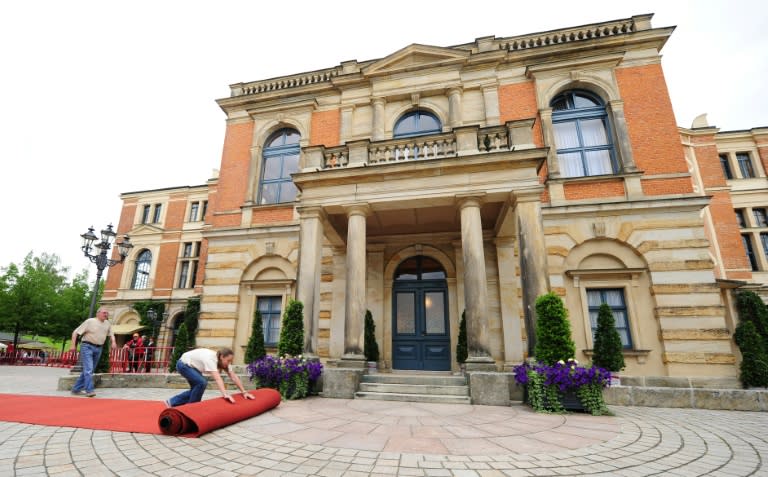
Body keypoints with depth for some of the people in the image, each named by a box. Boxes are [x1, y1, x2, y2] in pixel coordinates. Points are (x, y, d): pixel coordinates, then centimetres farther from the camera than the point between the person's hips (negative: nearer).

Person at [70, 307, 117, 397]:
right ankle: (89, 390, -14)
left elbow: (111, 334, 18)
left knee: (89, 370, 11)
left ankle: (76, 389, 24)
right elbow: (76, 332, -4)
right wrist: (73, 345, -12)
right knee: (88, 369, -14)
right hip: (87, 347, -6)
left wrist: (113, 342, -1)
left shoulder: (108, 324, 7)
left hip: (98, 349, 6)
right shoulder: (90, 321, -7)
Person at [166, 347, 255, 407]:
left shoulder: (223, 360, -13)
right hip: (183, 364, -9)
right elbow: (217, 378, -48)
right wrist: (225, 394, -58)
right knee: (202, 383, -23)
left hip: (192, 366, 9)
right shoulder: (210, 359, -36)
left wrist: (244, 392, -20)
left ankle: (172, 402, 19)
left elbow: (233, 377, -15)